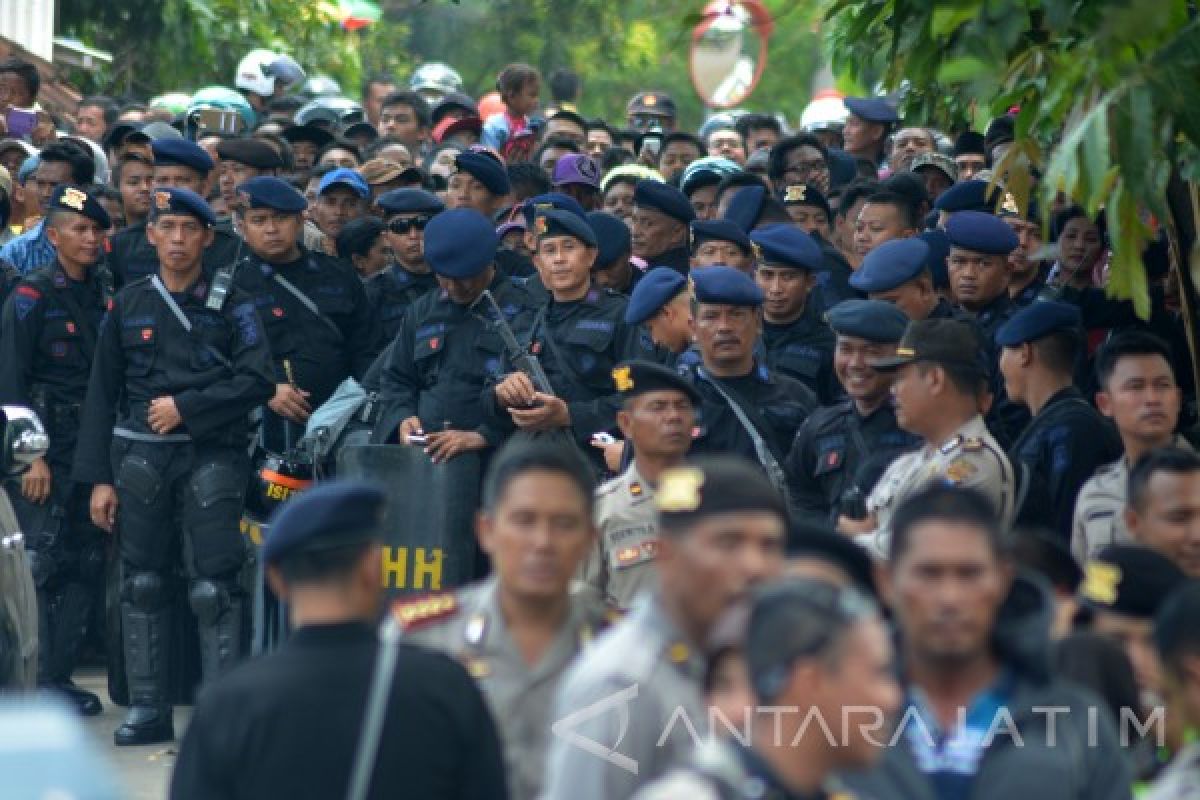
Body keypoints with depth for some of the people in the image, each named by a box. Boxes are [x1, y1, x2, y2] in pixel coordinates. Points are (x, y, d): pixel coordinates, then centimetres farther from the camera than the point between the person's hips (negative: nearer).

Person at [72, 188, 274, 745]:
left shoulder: (232, 306, 3)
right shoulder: (128, 306, 10)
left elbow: (255, 381, -7)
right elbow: (102, 393, 10)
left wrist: (185, 407, -13)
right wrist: (98, 478, 5)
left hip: (212, 455, -3)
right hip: (140, 458, 3)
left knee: (213, 588, -7)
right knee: (143, 583, 6)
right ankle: (148, 708, 12)